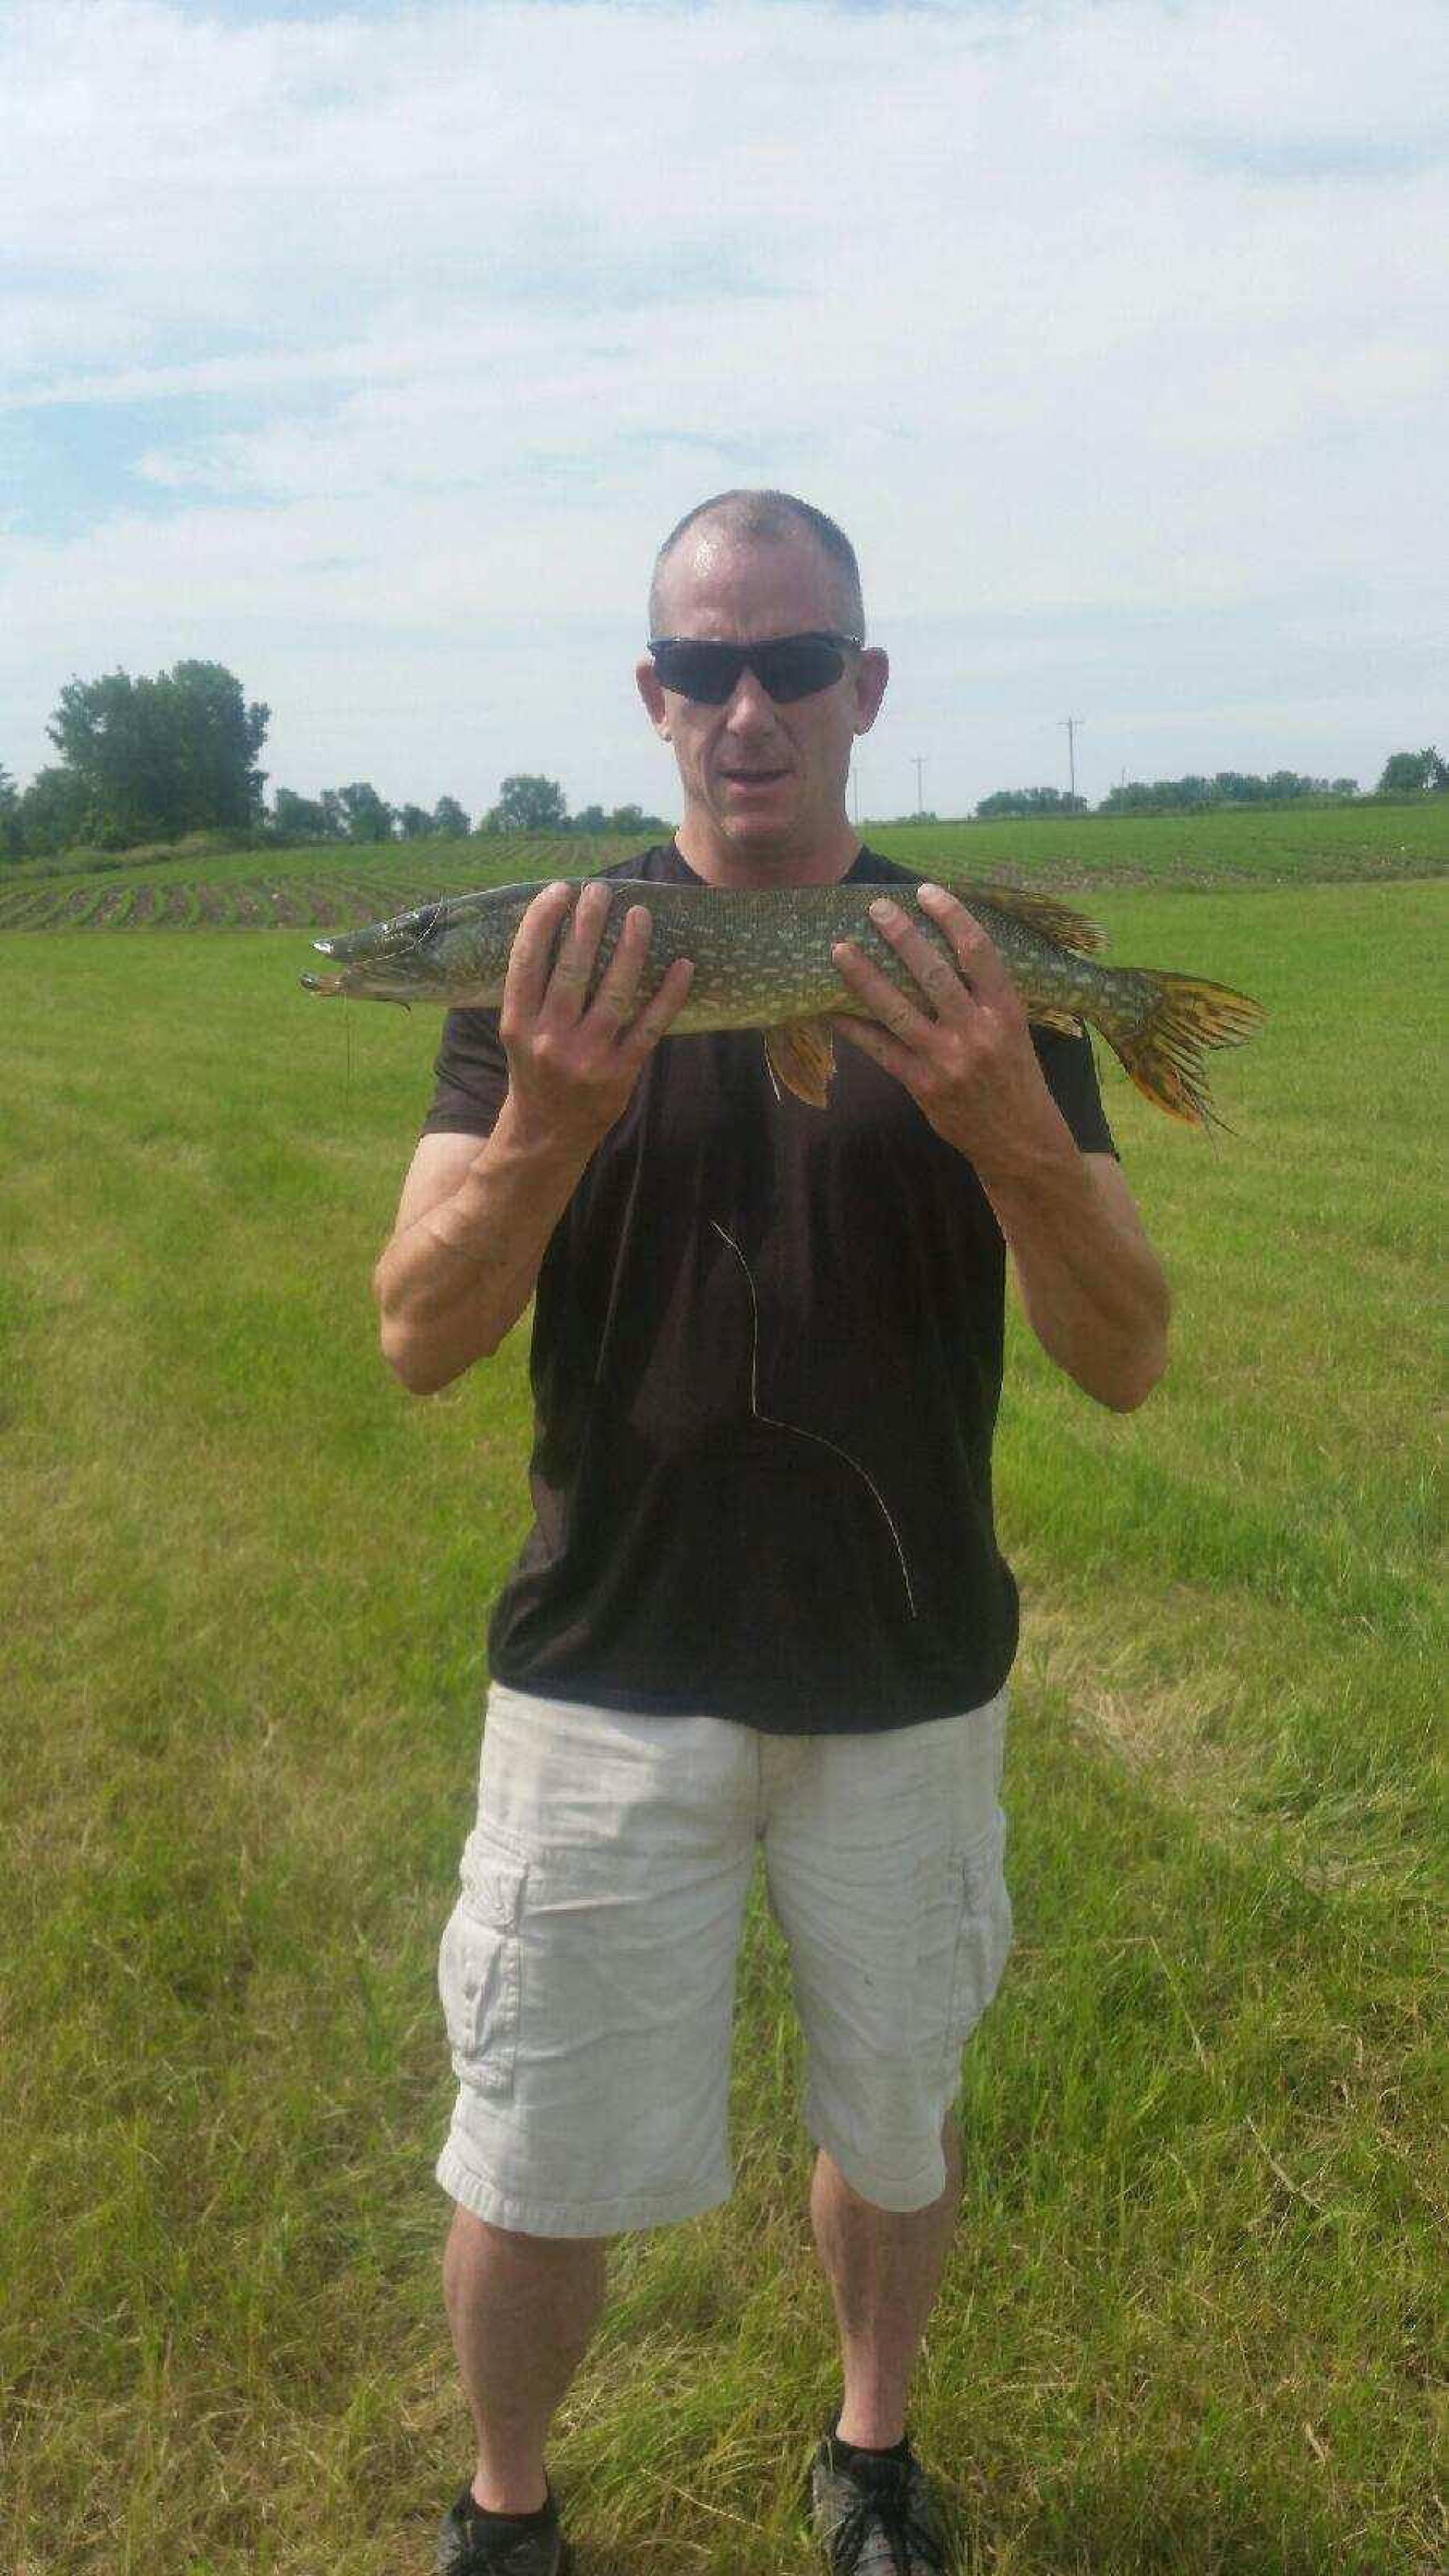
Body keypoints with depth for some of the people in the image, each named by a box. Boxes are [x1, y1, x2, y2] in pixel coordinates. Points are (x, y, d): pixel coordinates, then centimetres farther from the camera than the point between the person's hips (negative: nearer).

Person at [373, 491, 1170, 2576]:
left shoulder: (979, 972, -4)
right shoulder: (553, 962, -4)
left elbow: (1125, 1362, -10)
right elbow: (422, 1342, -12)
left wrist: (1012, 1131, -29)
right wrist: (553, 1121, -31)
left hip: (905, 1681, 1)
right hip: (608, 1674, 0)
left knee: (897, 2124, 19)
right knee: (532, 2176, 9)